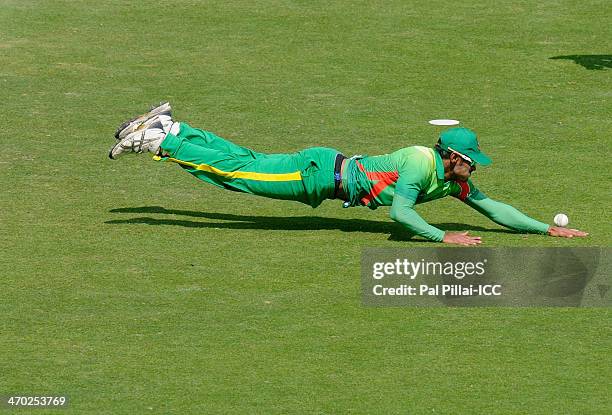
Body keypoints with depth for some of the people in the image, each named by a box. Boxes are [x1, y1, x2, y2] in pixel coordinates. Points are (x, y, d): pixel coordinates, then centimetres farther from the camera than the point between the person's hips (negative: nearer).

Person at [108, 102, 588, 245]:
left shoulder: (454, 181, 1)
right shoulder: (421, 163, -24)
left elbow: (492, 208, 7)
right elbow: (401, 214, -33)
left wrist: (547, 228, -1)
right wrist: (442, 236, -37)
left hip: (334, 173, 7)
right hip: (322, 171, -7)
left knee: (246, 163, 15)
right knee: (236, 171, -7)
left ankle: (168, 128, 23)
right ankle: (155, 137, -1)